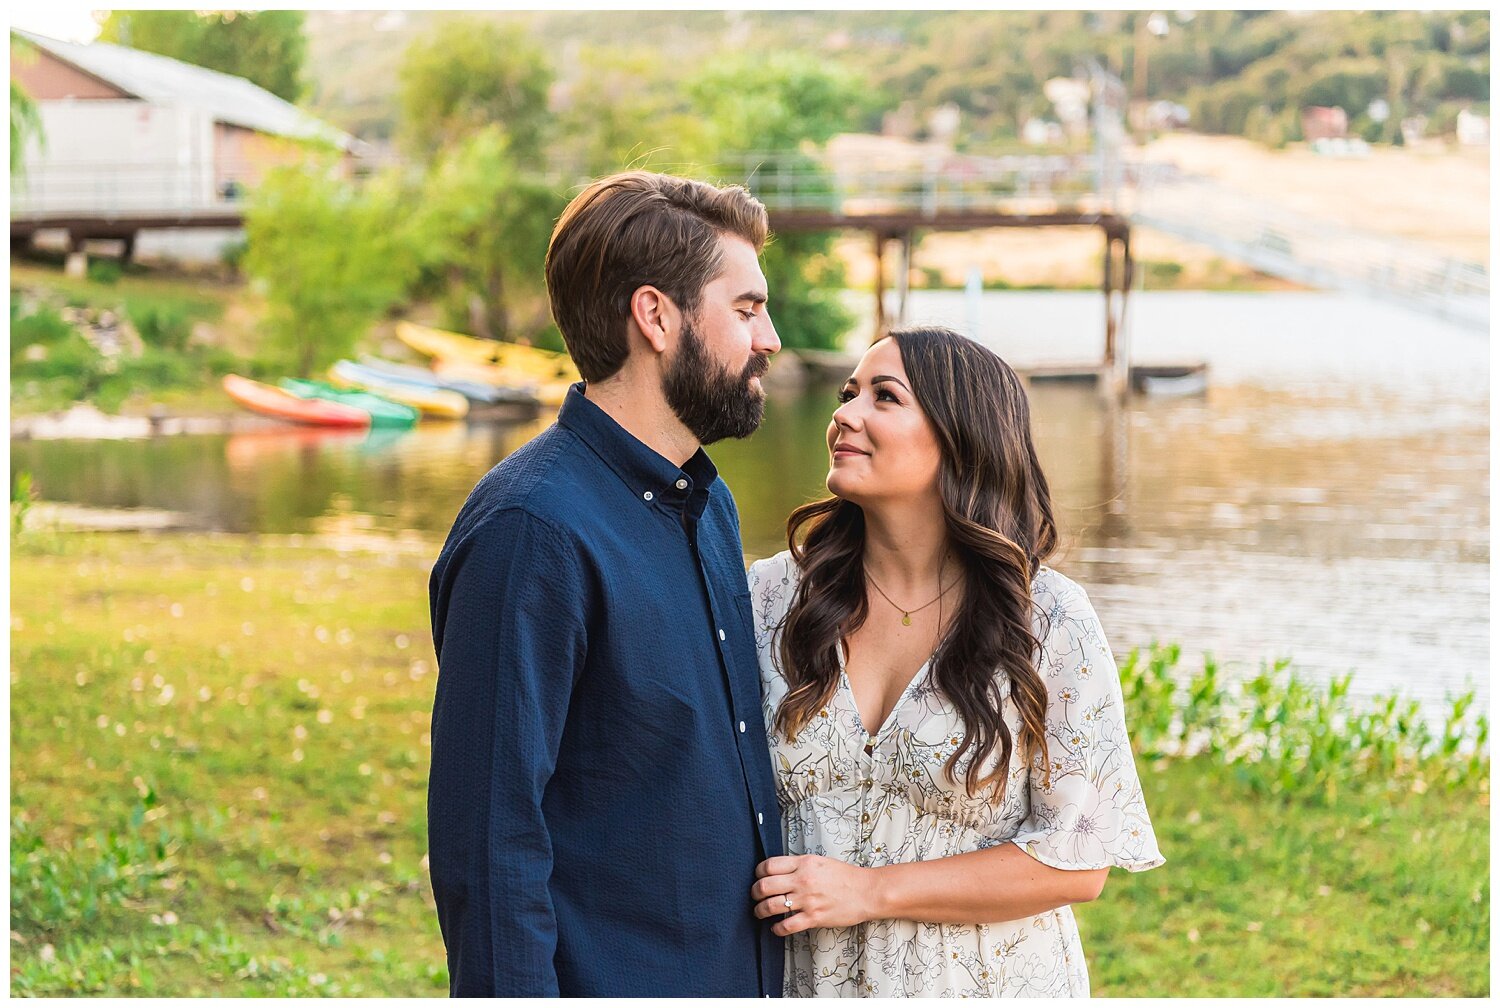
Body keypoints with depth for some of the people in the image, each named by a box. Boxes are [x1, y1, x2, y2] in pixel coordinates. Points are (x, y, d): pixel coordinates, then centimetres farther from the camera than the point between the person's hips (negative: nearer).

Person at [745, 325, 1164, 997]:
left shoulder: (1048, 621, -11)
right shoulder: (771, 595, -4)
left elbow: (1077, 861, -13)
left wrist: (871, 891, -18)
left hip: (986, 980, -2)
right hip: (805, 980, 2)